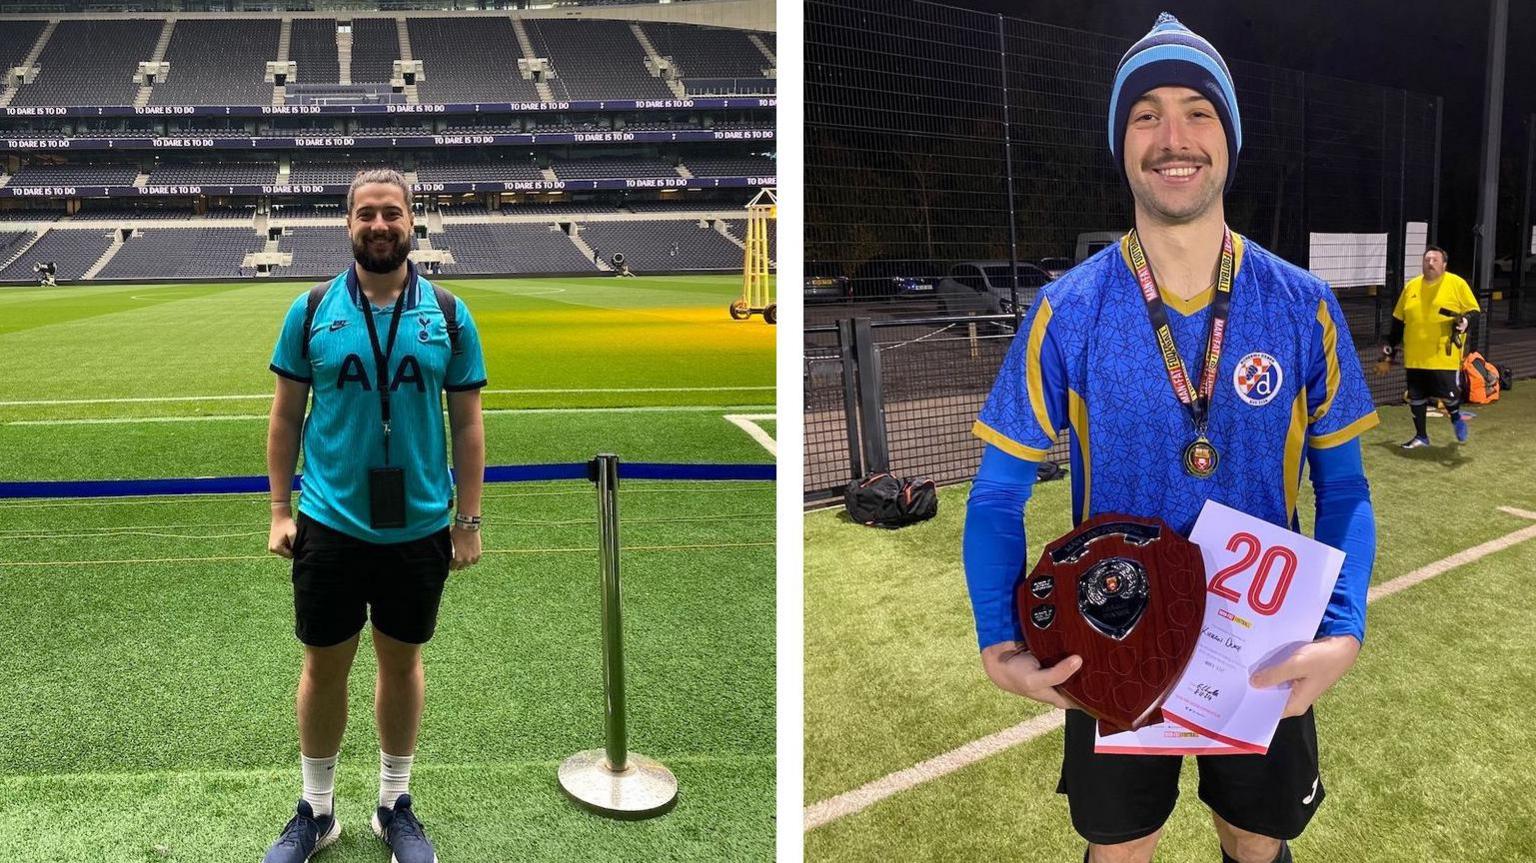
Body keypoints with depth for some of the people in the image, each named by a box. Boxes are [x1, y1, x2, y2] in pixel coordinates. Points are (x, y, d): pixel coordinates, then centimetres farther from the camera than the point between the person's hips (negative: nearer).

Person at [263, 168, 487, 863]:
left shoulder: (449, 314, -2)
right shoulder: (312, 310, -1)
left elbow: (467, 423, 2)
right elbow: (285, 416, 4)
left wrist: (468, 521, 0)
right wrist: (279, 510, 0)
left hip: (419, 529, 0)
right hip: (330, 525, 0)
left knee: (402, 662, 14)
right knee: (324, 667, 10)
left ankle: (395, 805, 31)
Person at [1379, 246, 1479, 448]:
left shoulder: (1457, 284, -2)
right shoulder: (1411, 286, 9)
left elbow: (1473, 310, 2)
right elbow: (1398, 319, 17)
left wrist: (1465, 321, -19)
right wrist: (1390, 344, 17)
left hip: (1444, 355, -4)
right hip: (1415, 356, 4)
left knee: (1448, 393, -2)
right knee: (1416, 396, 7)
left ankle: (1456, 417, 32)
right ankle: (1421, 436, 23)